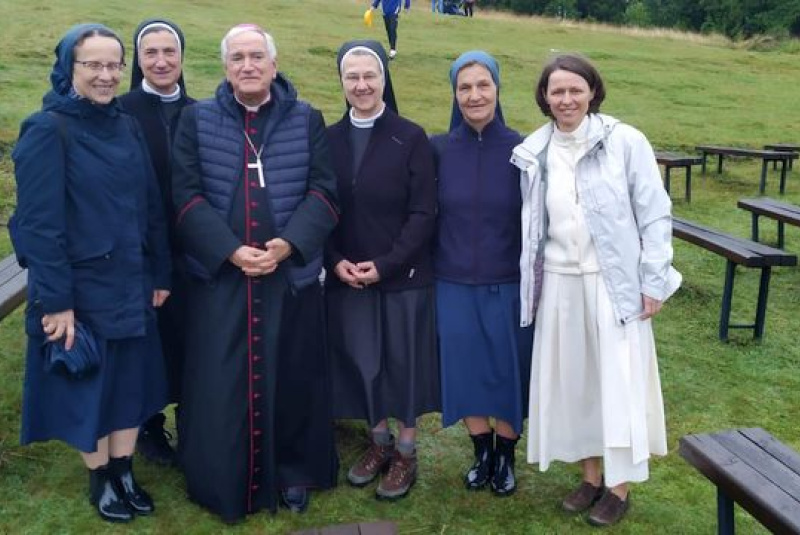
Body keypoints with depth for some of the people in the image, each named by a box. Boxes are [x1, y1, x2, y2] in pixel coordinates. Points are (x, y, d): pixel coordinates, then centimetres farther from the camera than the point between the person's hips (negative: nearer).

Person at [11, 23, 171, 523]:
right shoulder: (46, 130, -13)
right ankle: (100, 479, 29)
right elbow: (39, 223, -16)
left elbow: (152, 207, 9)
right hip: (81, 288, -5)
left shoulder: (128, 127, 5)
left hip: (131, 285, 6)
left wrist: (160, 274, 7)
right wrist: (55, 301, -18)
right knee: (87, 385, 10)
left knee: (131, 381, 13)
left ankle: (125, 471, 31)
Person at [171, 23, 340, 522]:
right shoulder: (196, 120, 3)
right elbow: (187, 195, -4)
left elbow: (323, 192, -3)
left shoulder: (308, 120, 4)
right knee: (221, 384, 5)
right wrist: (231, 251, -15)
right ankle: (224, 483, 22)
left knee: (290, 379, 9)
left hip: (292, 274, 0)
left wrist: (288, 245, -17)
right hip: (219, 275, 0)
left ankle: (294, 473, 26)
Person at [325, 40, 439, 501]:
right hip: (346, 277, 3)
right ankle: (380, 442, 30)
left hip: (403, 275, -3)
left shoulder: (411, 138, -6)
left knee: (404, 360, 6)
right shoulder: (330, 140, 4)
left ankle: (407, 451, 23)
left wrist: (386, 264, -15)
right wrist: (336, 261, -9)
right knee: (362, 361, 11)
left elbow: (424, 213, -9)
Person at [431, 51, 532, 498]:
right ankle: (482, 453, 32)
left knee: (508, 371, 10)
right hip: (455, 285, 2)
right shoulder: (439, 150, -3)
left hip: (509, 285, -1)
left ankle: (506, 457, 30)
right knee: (467, 372, 12)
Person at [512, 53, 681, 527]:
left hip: (613, 283, -4)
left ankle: (620, 487, 21)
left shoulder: (625, 142, -9)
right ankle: (592, 476, 29)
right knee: (573, 379, 12)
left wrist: (653, 282, -9)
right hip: (559, 284, 4)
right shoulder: (535, 153, 3)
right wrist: (531, 283, 10)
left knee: (618, 380, 5)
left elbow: (655, 215, -7)